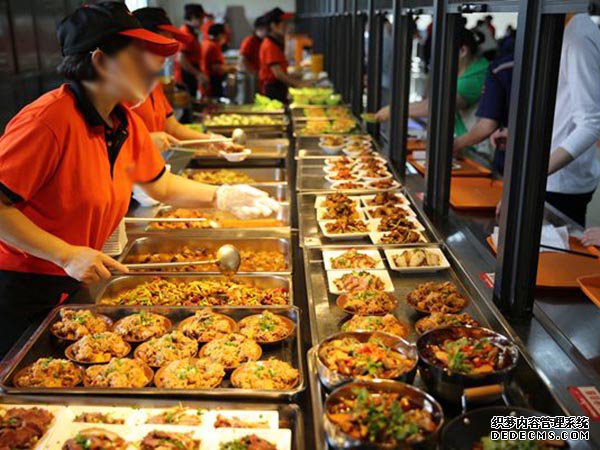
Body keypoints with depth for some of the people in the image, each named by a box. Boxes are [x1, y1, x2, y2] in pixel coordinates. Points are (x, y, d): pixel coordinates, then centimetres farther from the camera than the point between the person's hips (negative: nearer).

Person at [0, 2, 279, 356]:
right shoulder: (49, 120, -27)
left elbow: (163, 186, 10)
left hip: (75, 285, 7)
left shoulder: (128, 124, -1)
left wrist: (222, 197, -3)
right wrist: (67, 255, -28)